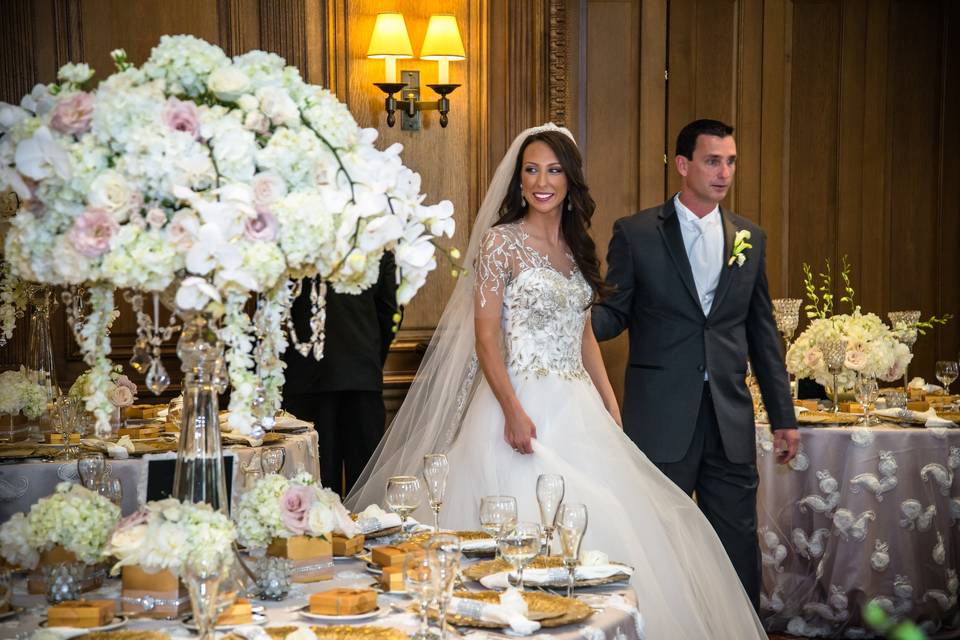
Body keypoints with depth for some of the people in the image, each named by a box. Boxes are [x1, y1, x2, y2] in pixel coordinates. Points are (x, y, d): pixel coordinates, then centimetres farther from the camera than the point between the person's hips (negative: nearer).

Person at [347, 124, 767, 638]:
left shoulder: (576, 246, 13)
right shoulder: (501, 240, -5)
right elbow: (485, 336, -10)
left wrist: (610, 406, 10)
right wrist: (513, 411, -21)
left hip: (578, 407, 6)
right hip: (524, 405, -6)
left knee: (599, 523, 4)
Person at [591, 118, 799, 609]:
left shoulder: (750, 238, 10)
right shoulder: (635, 233, 0)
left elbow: (762, 333, 13)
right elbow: (616, 314, 0)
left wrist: (783, 416, 11)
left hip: (731, 421, 3)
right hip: (661, 418, -3)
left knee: (739, 547, 7)